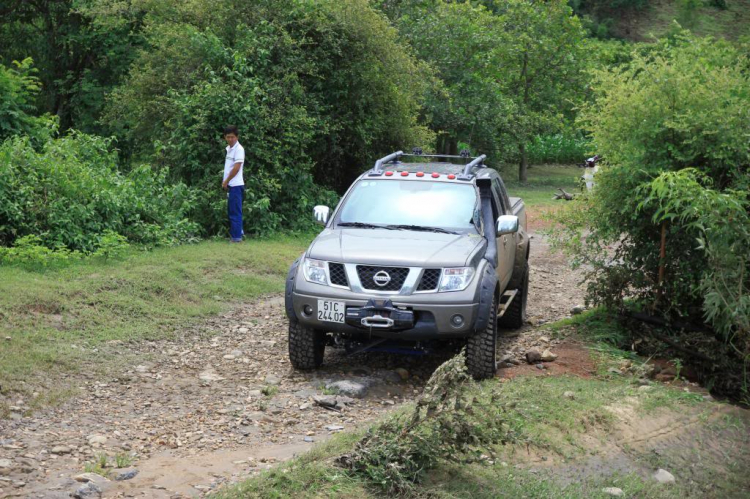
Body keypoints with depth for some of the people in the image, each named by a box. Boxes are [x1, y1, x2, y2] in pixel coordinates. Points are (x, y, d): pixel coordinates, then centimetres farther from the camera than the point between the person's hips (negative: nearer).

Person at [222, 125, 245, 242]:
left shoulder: (239, 149, -13)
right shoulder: (228, 148, 13)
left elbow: (236, 168, -18)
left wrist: (226, 181, -11)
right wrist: (225, 182, 11)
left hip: (236, 185, -9)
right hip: (230, 185, 9)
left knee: (235, 211, -5)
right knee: (232, 210, 13)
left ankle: (236, 236, -1)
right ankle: (238, 231, 21)